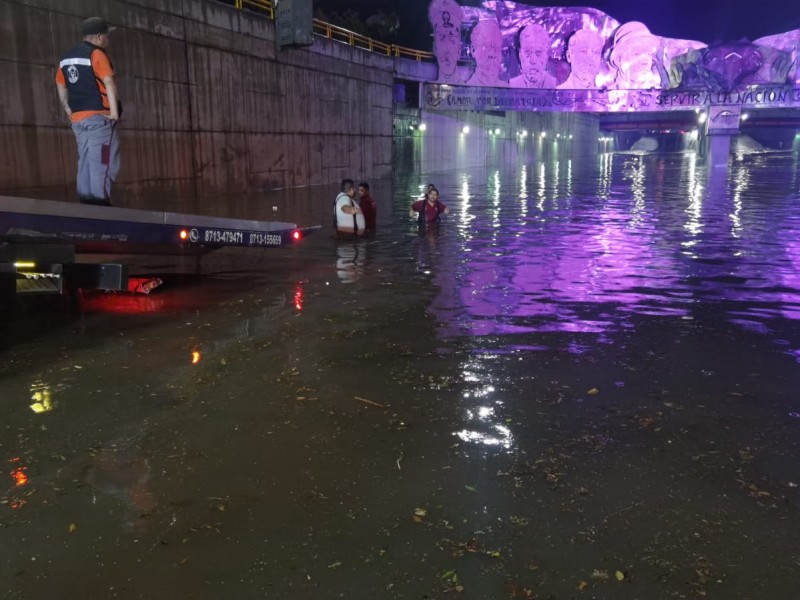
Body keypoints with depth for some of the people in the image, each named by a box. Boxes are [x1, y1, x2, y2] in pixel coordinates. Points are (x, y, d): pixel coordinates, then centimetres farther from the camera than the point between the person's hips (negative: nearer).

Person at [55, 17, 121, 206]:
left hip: (77, 118, 8)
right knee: (103, 165, -8)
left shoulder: (66, 58, 17)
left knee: (85, 165, 11)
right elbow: (109, 83, -17)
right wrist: (114, 111, -17)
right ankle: (99, 206, -12)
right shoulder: (97, 54, -7)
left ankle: (86, 205, 12)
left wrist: (68, 110, 21)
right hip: (99, 117, -8)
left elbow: (61, 86, 20)